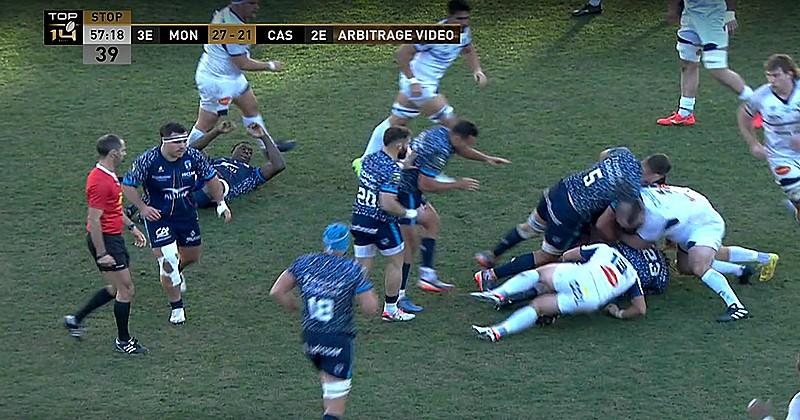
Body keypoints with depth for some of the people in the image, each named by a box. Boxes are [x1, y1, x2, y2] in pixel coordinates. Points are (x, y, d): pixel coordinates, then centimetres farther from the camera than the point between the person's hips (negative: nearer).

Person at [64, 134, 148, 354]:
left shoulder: (109, 177, 9)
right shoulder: (101, 182, -23)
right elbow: (94, 220, -24)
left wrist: (132, 227, 23)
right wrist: (101, 254, -23)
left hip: (114, 238, 10)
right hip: (105, 241, -10)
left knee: (118, 288, 17)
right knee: (126, 290, -3)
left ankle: (76, 319, 26)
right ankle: (123, 341, 10)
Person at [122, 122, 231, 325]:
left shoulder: (193, 156, -12)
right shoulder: (148, 160, -21)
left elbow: (211, 179, 6)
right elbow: (127, 185, -8)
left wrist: (221, 203, 3)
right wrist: (143, 208, -16)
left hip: (186, 214, 4)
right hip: (157, 216, -4)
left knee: (193, 255, 16)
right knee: (167, 260, -11)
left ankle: (176, 271, 53)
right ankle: (176, 307, 7)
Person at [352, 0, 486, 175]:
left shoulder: (464, 32, -2)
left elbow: (468, 51, 19)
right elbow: (401, 53, -25)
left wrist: (477, 71, 2)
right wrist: (413, 81, -27)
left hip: (429, 84, 9)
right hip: (419, 84, -9)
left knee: (396, 122, 19)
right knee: (451, 124, -10)